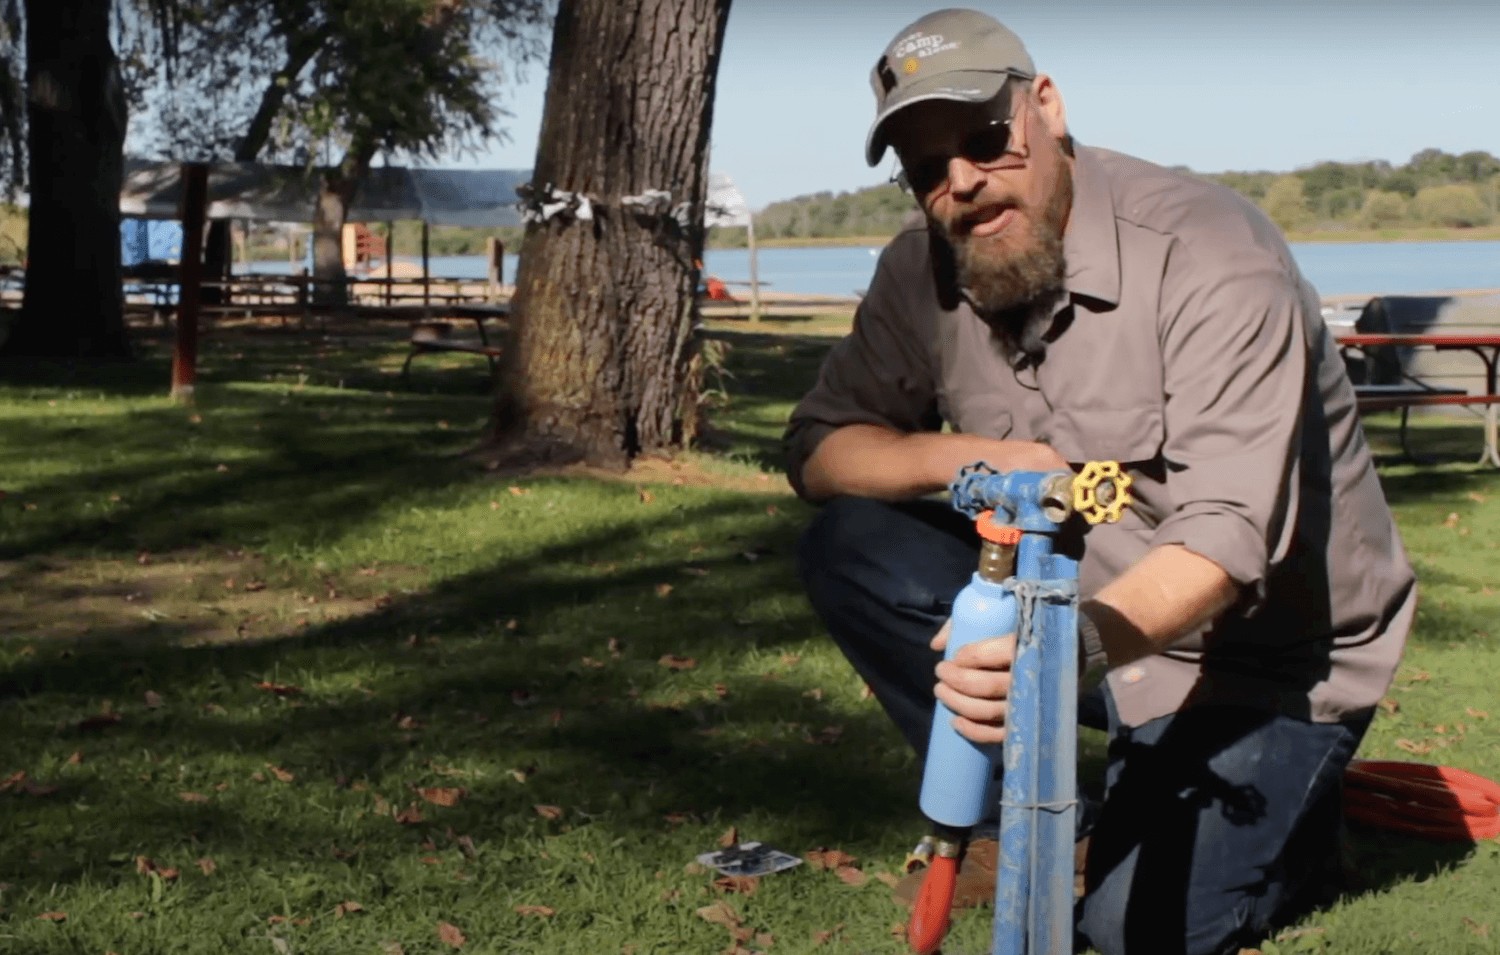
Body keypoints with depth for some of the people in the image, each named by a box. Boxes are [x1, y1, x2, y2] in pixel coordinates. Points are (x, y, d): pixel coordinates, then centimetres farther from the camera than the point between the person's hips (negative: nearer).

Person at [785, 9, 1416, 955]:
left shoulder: (1211, 258, -25)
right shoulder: (925, 270, -7)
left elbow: (1228, 539, -32)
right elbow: (817, 449, -3)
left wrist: (1074, 643, -51)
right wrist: (973, 457, -23)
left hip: (1267, 651, -5)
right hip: (1084, 601, 6)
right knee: (849, 550, -13)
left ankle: (1294, 797, 14)